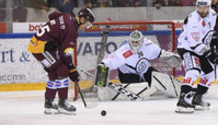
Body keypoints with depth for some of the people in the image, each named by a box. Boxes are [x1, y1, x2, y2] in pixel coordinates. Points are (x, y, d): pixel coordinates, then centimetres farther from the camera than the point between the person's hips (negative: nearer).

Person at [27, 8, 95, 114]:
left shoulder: (67, 17, 7)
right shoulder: (72, 30, -19)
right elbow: (65, 53, -18)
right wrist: (72, 70, -9)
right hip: (41, 46, -10)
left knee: (54, 73, 19)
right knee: (62, 71, -10)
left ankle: (49, 101, 27)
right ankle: (62, 102, -7)